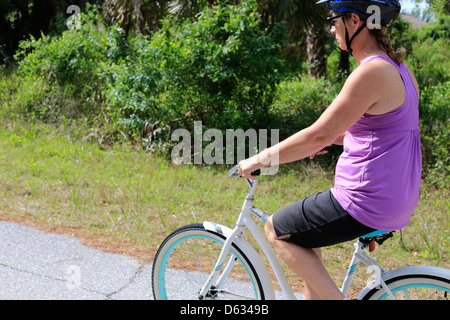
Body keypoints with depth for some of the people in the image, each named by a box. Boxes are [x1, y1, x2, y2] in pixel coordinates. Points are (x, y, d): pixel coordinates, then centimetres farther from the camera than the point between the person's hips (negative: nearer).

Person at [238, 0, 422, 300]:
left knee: (276, 230, 7)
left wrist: (259, 159, -10)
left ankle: (336, 298, 6)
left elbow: (318, 136, -21)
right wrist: (331, 138, 19)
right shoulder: (399, 69, 9)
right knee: (305, 230, 27)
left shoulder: (371, 72, -21)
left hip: (365, 207, -10)